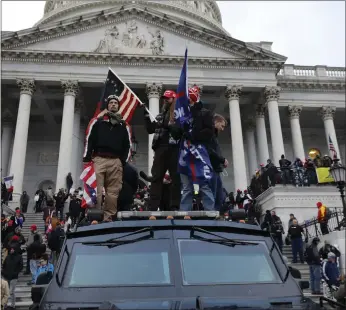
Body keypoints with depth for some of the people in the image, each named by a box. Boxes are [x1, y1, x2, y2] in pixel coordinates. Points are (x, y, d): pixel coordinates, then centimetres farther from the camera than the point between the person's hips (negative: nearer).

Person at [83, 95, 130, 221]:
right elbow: (90, 140, 6)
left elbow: (127, 144, 17)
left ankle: (108, 218, -1)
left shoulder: (123, 125, 20)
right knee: (95, 189, -13)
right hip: (99, 159, -2)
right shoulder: (98, 122, 14)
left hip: (116, 161, 2)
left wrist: (123, 160, 3)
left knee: (113, 192, -3)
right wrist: (87, 158, -5)